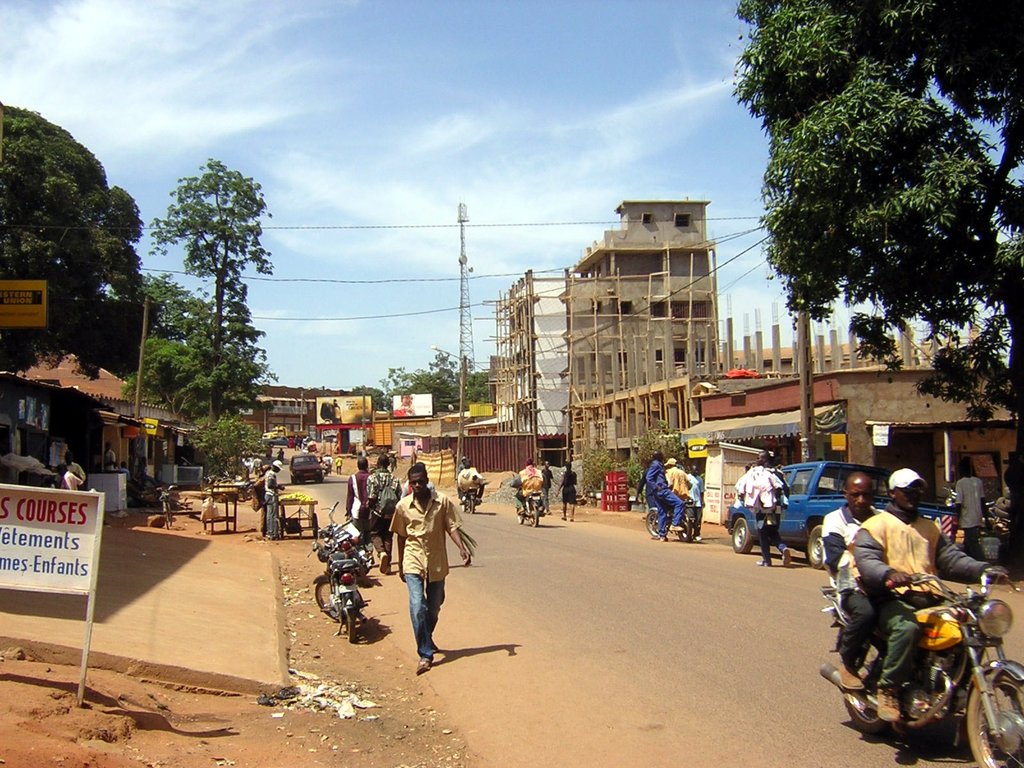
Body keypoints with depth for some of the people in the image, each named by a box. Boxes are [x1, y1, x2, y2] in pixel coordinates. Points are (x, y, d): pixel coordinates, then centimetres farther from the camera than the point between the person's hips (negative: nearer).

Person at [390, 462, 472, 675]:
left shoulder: (443, 502, -4)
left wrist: (462, 548, -21)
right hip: (413, 562, -1)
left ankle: (427, 640, 42)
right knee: (417, 608, -15)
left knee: (434, 608, 15)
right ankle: (425, 654, -8)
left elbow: (452, 527, -4)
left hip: (437, 562, 1)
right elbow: (401, 537, 9)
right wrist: (400, 565, 14)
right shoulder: (403, 506, -1)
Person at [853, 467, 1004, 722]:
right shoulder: (875, 526, 5)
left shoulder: (930, 528, 28)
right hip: (891, 599, -6)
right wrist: (889, 574, -33)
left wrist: (983, 569, 0)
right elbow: (866, 560, -12)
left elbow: (950, 558, 18)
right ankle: (888, 689, -23)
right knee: (907, 627, -36)